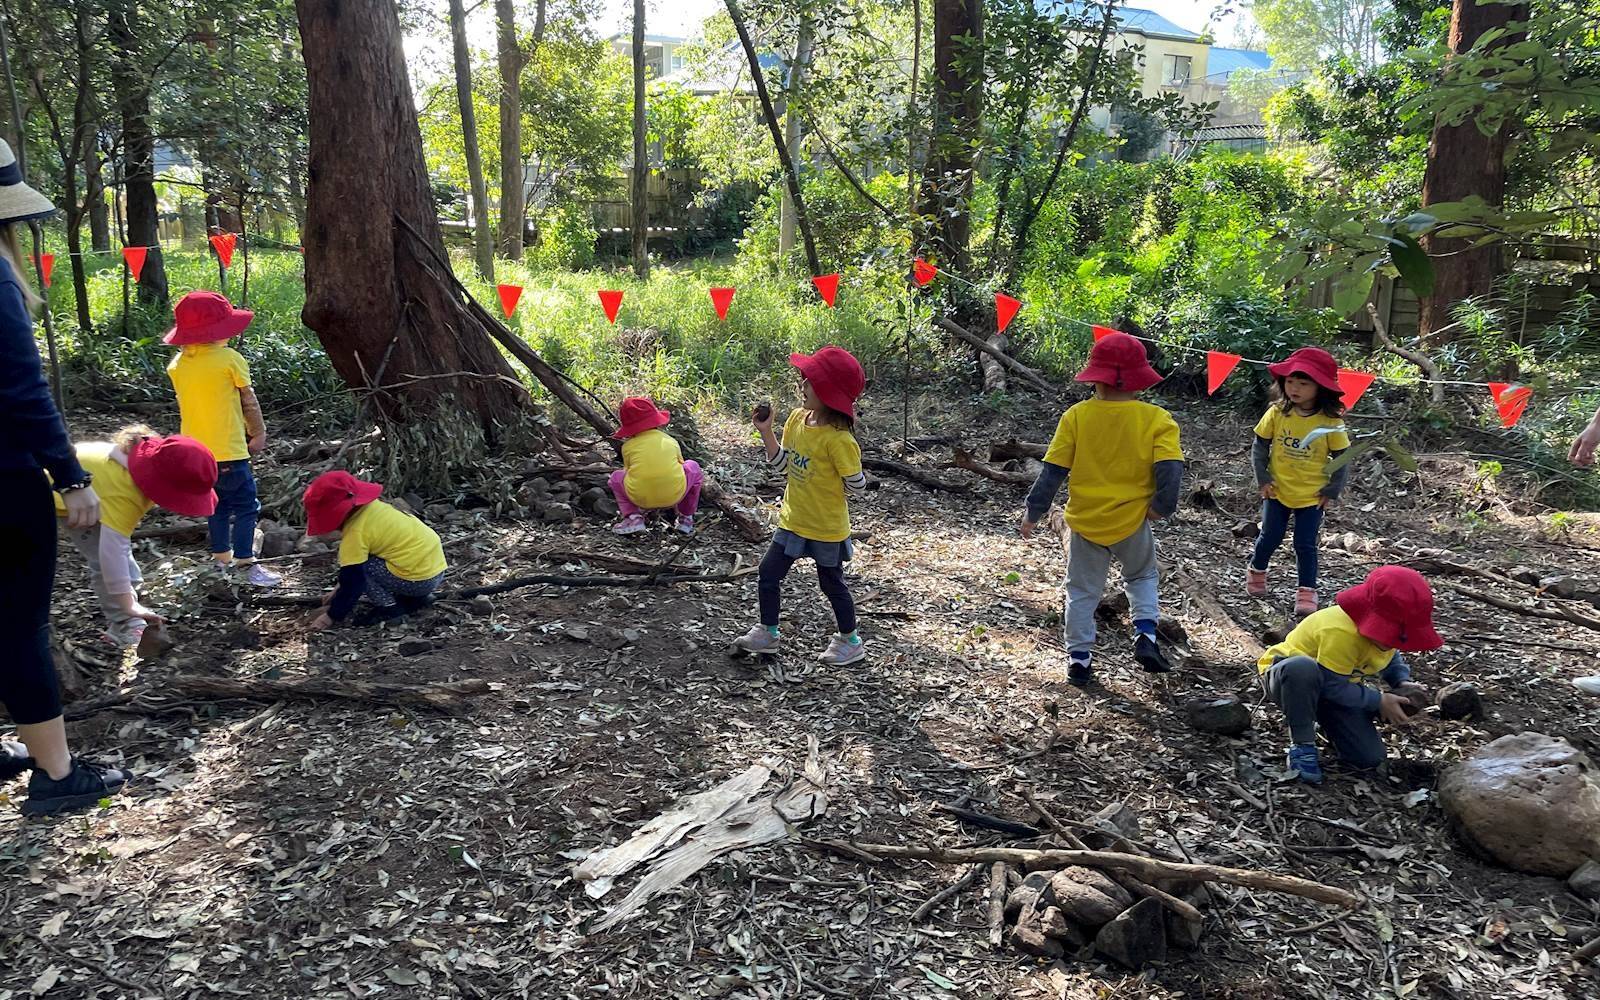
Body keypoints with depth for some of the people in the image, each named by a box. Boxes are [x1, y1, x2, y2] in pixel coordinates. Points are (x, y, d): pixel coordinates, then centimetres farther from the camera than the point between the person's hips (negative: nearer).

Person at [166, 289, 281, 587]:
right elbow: (248, 401, -4)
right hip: (228, 451, -7)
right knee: (245, 506, -1)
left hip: (195, 450, 7)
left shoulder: (177, 364, 5)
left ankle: (221, 557, 26)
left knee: (218, 505, 19)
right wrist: (259, 433, 8)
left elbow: (185, 403, 10)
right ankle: (247, 565, -4)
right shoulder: (230, 359, -12)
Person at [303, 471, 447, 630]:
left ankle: (389, 607, -1)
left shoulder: (355, 533, -15)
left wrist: (332, 616, 1)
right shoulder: (371, 507, 11)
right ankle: (417, 597, 16)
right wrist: (340, 589, 30)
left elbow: (353, 580, -11)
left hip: (420, 579, -9)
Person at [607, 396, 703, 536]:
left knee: (616, 476, 31)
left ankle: (633, 517, 9)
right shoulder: (671, 441, 13)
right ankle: (686, 519, 27)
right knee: (693, 467, 29)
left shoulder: (628, 446, 9)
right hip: (674, 496, 1)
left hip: (640, 498, 0)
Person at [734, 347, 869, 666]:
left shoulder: (838, 439, -26)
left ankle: (850, 641, 33)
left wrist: (825, 492, -6)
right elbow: (781, 464, 5)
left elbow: (856, 486, -20)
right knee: (768, 574, 11)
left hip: (827, 528, -7)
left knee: (832, 583, 11)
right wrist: (766, 431, -7)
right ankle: (767, 633, 31)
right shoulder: (797, 419, -4)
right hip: (793, 520, 7)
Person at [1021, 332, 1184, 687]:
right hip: (1132, 521, 0)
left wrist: (1034, 510, 1)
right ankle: (1145, 634, 7)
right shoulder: (1157, 419, -11)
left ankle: (1079, 659, 18)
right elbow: (1170, 469, -20)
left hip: (1085, 521, 0)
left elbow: (1053, 470, -8)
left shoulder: (1076, 416, -10)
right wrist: (1162, 505, -5)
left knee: (1082, 591, 16)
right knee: (1142, 577, 26)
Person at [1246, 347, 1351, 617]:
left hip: (1312, 496, -1)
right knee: (1269, 538, 12)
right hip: (1278, 491, 1)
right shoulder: (1277, 413, -10)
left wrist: (1332, 491, -5)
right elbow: (1260, 445, 0)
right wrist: (1262, 478, -4)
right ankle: (1256, 571, 37)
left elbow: (1342, 458, -4)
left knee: (1305, 545, 4)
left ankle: (1307, 593, 14)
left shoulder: (1330, 422, -13)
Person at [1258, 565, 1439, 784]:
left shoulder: (1384, 630, -9)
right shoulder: (1340, 632, -35)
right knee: (1302, 668, -47)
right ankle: (1302, 743, -25)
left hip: (1336, 687, 8)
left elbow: (1392, 659, 13)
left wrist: (1403, 682, -6)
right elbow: (1333, 686, -29)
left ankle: (1324, 721, 21)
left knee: (1370, 758, -9)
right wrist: (1378, 701, -24)